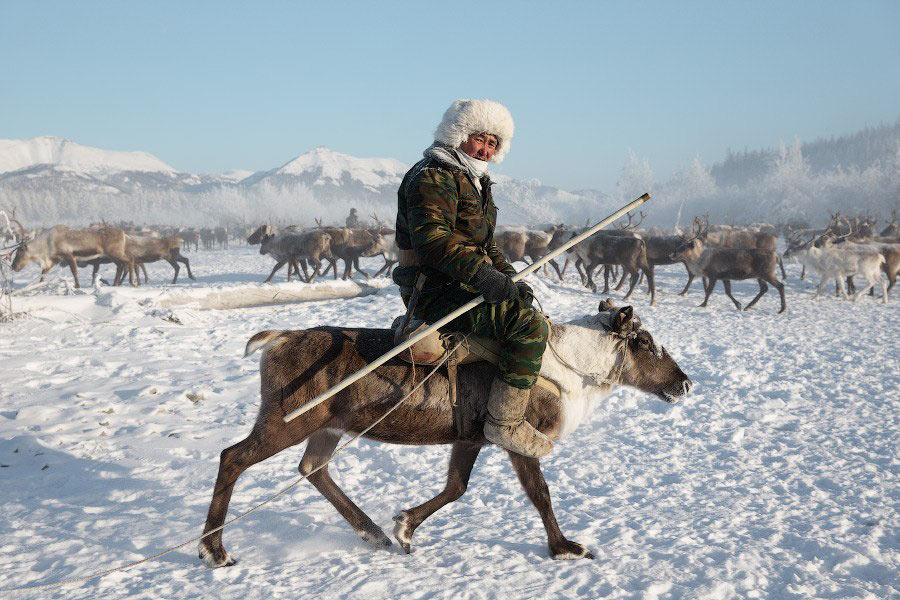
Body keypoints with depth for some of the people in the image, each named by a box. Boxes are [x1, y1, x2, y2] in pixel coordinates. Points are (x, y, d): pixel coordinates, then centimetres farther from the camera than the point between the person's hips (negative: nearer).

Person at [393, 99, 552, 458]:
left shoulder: (474, 182, 22)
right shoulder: (433, 176, -12)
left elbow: (486, 246, 25)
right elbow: (432, 238, -27)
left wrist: (510, 279, 7)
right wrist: (483, 274, -35)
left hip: (464, 287, 11)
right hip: (436, 295, -11)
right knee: (530, 325, -24)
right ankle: (505, 423, -18)